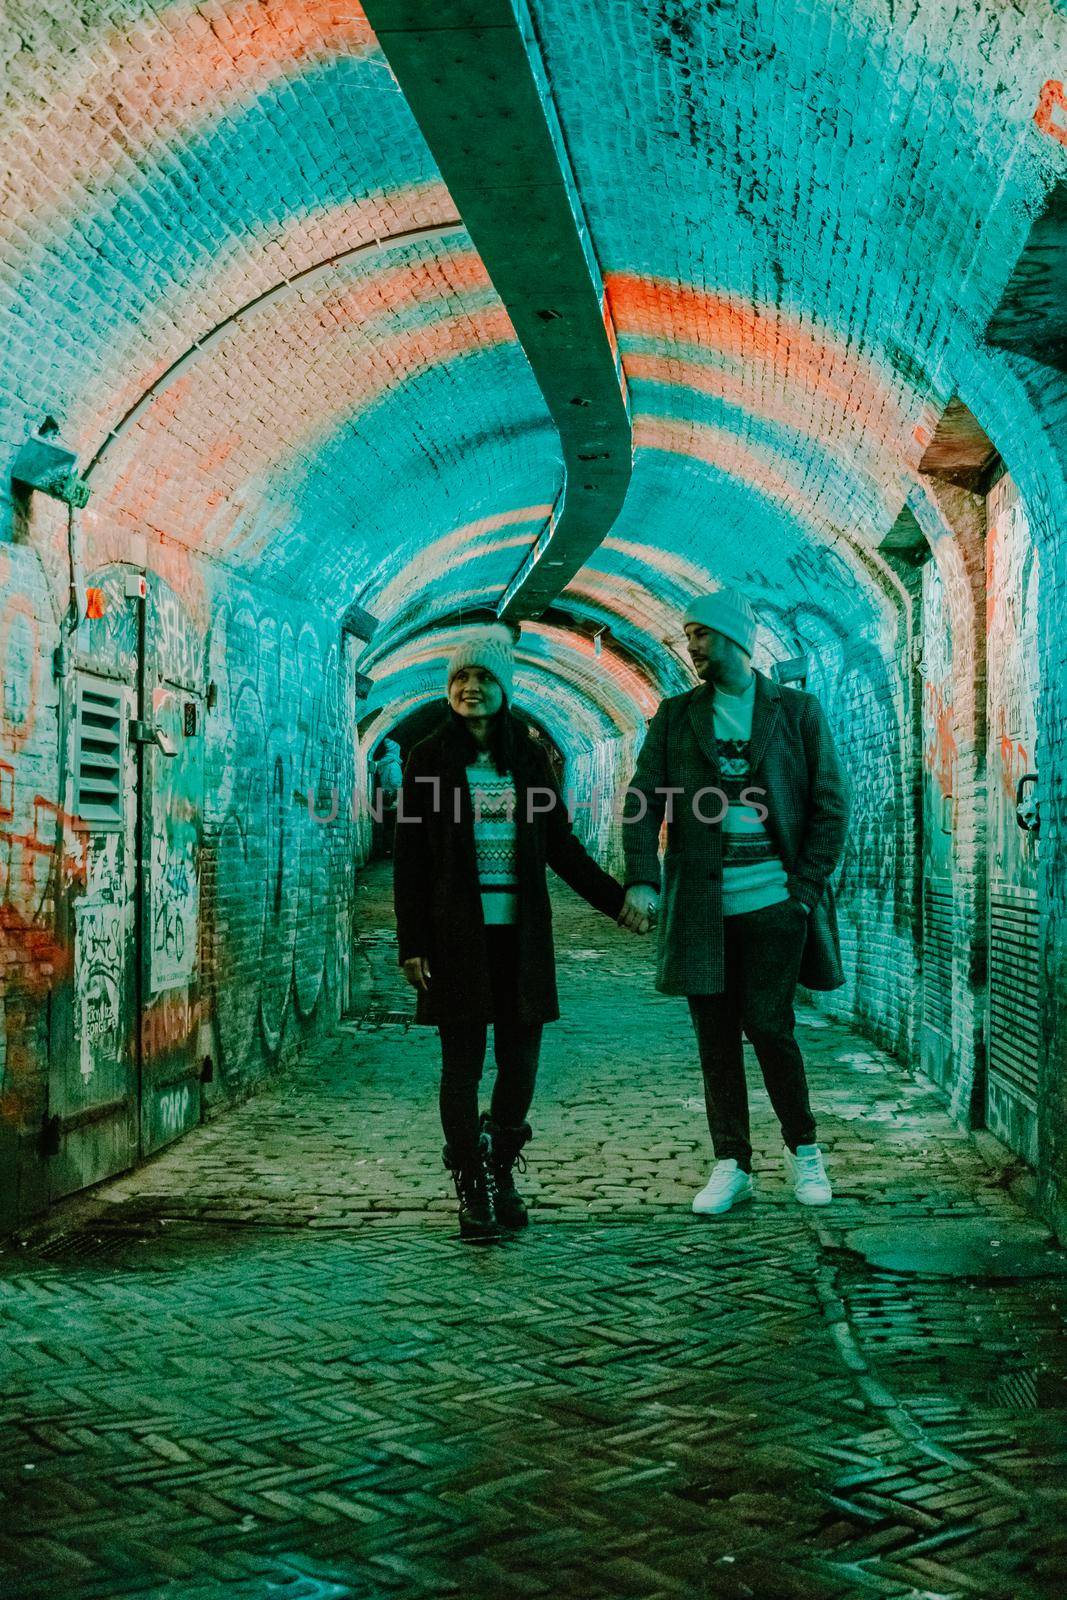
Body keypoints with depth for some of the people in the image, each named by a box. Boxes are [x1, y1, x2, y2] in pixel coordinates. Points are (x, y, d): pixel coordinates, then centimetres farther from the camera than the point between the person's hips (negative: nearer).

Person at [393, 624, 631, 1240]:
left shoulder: (528, 756, 9)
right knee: (463, 1059, 0)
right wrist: (412, 943, -6)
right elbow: (409, 858, -1)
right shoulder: (429, 758, 1)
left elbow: (561, 844, 14)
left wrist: (616, 898, 8)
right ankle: (473, 1189, 10)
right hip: (457, 931, -2)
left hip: (521, 930, 3)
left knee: (520, 1057, 4)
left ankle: (501, 1172, 23)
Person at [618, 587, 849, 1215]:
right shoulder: (675, 716, 10)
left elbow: (831, 805, 4)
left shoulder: (797, 710, 6)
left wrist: (806, 888, -5)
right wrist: (642, 881, -11)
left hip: (773, 898, -2)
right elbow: (645, 802, 3)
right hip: (701, 905, 2)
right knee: (715, 1038, 4)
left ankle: (804, 1150, 14)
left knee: (768, 1024, -7)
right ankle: (732, 1165, 15)